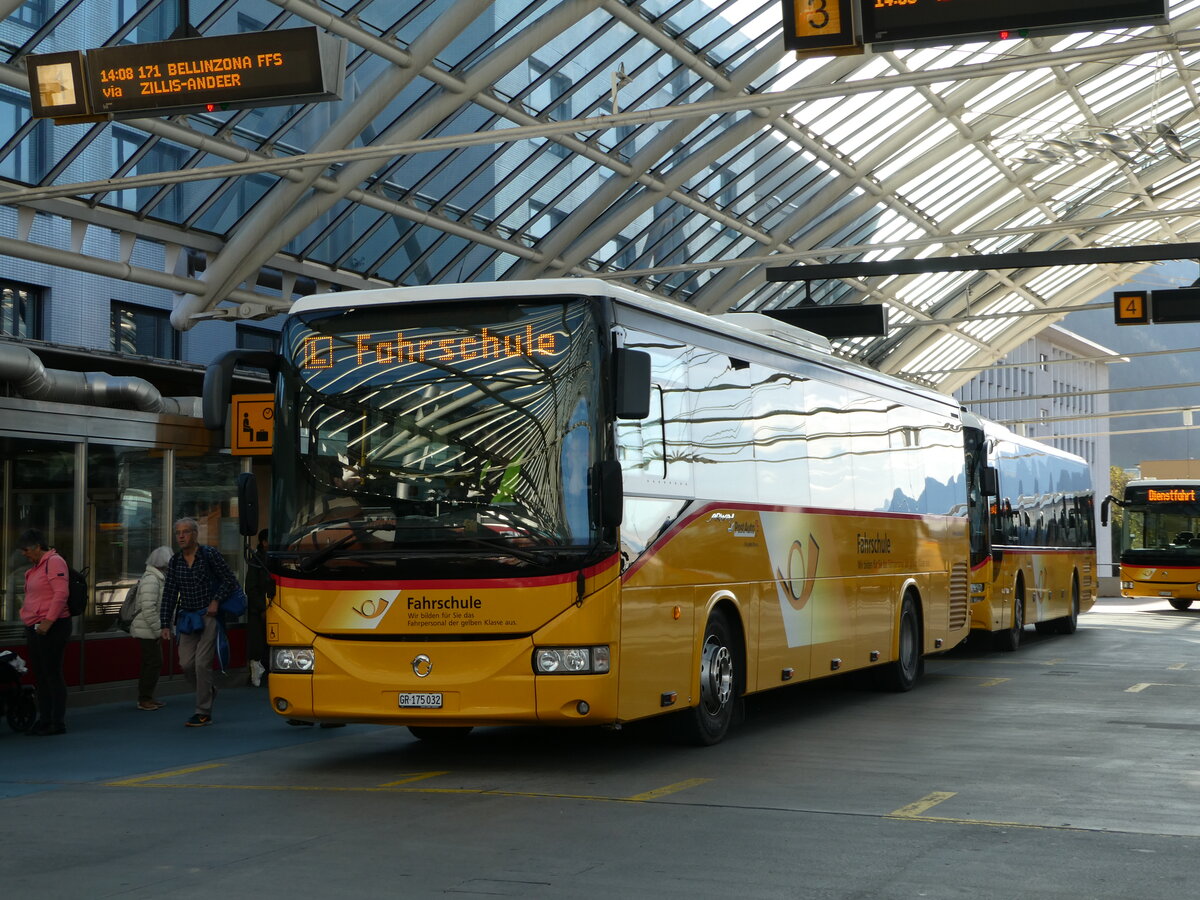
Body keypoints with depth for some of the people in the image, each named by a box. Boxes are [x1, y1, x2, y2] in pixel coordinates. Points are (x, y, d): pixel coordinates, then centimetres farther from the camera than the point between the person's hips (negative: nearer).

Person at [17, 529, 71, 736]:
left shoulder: (54, 562, -10)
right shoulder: (35, 567, 19)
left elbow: (61, 594, -19)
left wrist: (48, 621, -23)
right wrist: (28, 620, 16)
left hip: (51, 627, -10)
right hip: (35, 628, 10)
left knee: (53, 674, -6)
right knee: (40, 676, 11)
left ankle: (58, 723, -2)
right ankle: (44, 720, 17)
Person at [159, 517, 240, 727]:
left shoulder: (210, 555, -7)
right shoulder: (175, 562, 6)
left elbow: (230, 581, -2)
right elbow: (169, 595, 6)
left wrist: (216, 601, -14)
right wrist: (165, 624, 1)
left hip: (208, 616, -5)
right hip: (187, 618, 5)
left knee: (202, 662, -10)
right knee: (186, 663, 0)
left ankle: (204, 713, -3)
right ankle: (208, 691, 29)